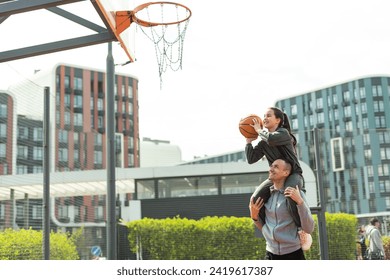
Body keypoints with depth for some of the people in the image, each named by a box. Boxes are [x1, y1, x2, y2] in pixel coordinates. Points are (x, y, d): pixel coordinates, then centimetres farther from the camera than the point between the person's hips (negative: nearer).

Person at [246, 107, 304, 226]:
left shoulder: (284, 132, -10)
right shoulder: (263, 142, 8)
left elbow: (271, 139, -32)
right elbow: (251, 159, 4)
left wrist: (259, 130, -14)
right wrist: (249, 141, -1)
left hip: (293, 174, -6)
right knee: (256, 199, -17)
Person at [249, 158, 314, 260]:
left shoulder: (296, 194, -7)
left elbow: (309, 229, -13)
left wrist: (299, 201, -22)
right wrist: (254, 215, -4)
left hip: (293, 254, -4)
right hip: (271, 255, 4)